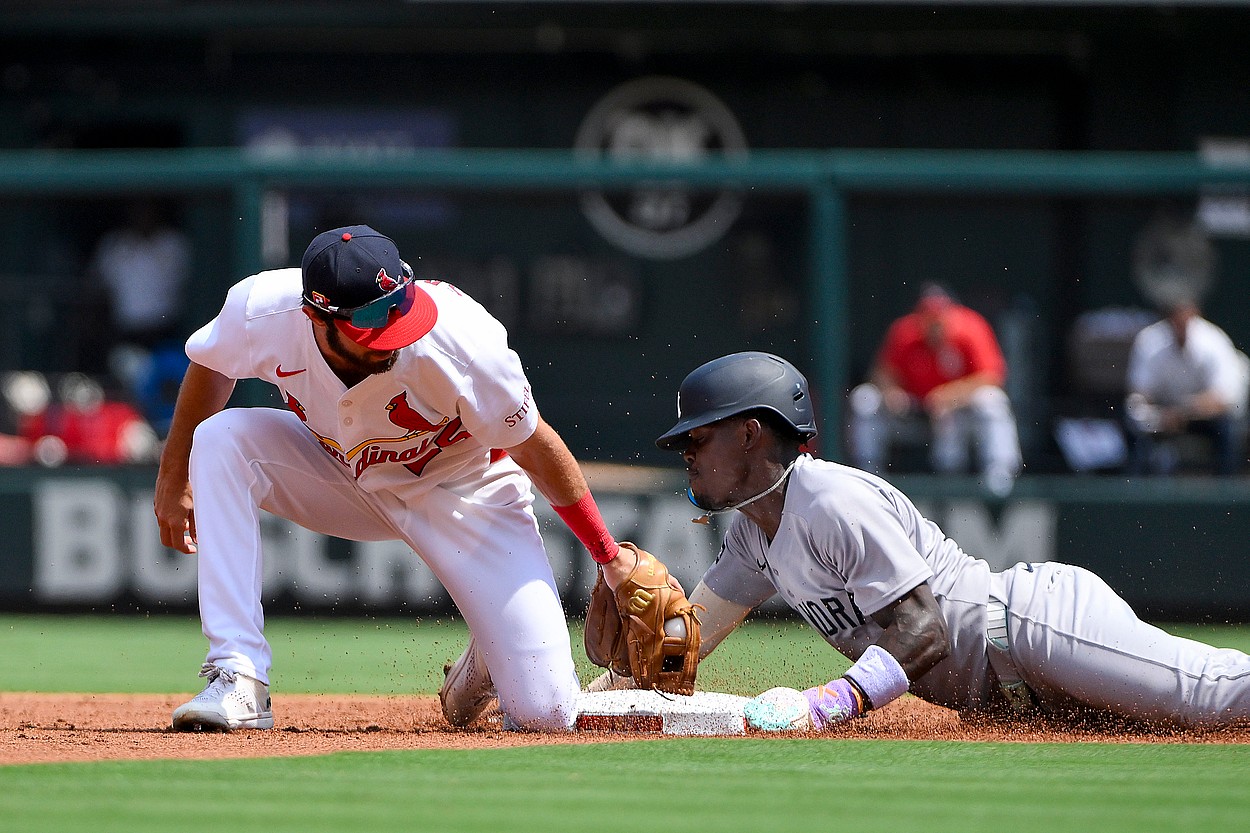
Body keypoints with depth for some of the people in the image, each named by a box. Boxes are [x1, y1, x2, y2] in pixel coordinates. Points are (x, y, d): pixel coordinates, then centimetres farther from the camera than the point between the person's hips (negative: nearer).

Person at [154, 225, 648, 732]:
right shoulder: (260, 310, -28)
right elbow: (209, 366, -2)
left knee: (545, 715, -16)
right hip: (343, 479, 3)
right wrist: (173, 479, 8)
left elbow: (535, 447, -20)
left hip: (463, 491, -3)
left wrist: (609, 557, -14)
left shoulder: (462, 343, -37)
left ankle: (484, 665, 24)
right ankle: (240, 682, -25)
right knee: (220, 439, -26)